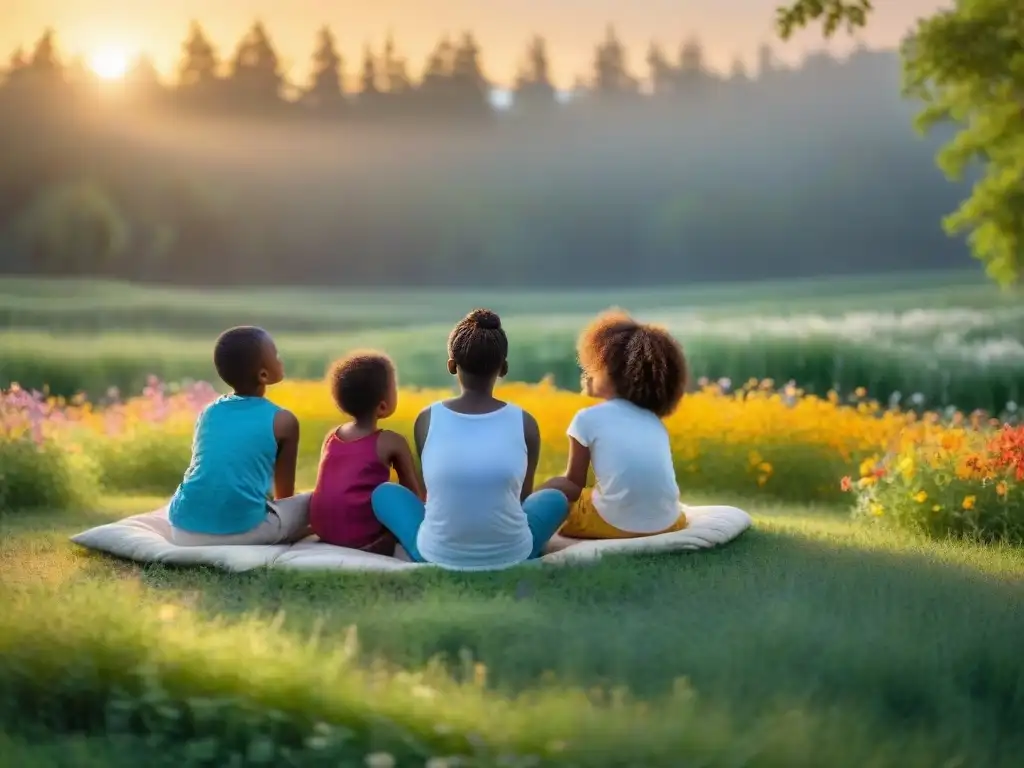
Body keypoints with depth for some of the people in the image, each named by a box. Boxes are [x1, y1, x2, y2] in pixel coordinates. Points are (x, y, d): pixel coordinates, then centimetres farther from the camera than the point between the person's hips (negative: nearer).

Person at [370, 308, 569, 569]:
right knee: (556, 498, 31)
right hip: (511, 556, 0)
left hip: (438, 555, 0)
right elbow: (523, 496, 7)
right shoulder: (525, 423, -8)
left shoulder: (427, 420, -7)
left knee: (384, 493, 27)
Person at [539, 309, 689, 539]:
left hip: (615, 523, -5)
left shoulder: (587, 418, 2)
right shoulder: (655, 421, 16)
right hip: (667, 522, 5)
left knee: (552, 489, 17)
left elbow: (574, 483, 7)